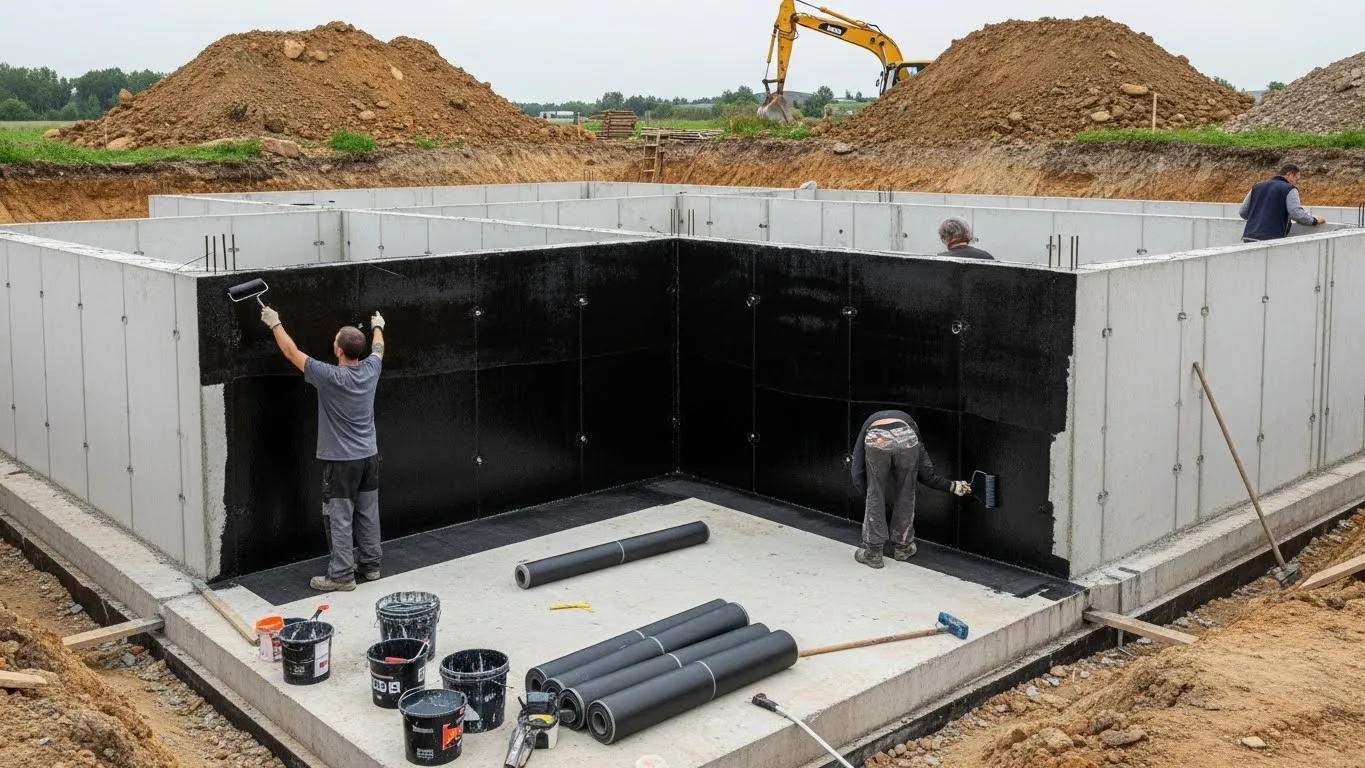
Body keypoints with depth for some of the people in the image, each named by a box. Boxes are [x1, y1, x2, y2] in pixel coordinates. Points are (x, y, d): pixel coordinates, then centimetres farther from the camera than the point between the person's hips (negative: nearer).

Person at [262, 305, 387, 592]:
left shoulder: (329, 377, -20)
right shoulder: (370, 370, -3)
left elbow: (292, 352, -9)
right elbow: (378, 348, 21)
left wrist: (275, 324, 4)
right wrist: (377, 326, 41)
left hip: (341, 460, -6)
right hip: (369, 456, 6)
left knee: (339, 518, 0)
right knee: (368, 513, 14)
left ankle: (342, 575, 4)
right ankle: (370, 564, 24)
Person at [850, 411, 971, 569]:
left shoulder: (870, 424, 42)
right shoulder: (908, 421, 43)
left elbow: (858, 475, 27)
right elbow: (927, 474, 34)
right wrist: (952, 486, 49)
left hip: (877, 440, -1)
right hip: (906, 438, 1)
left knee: (875, 496, 19)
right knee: (906, 495, 24)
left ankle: (873, 552, 22)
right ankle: (903, 547, 36)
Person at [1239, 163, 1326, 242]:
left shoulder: (1257, 187, 19)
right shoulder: (1289, 189, 1)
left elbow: (1242, 212, 21)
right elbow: (1297, 214, -11)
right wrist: (1315, 220, 6)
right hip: (1271, 240, -6)